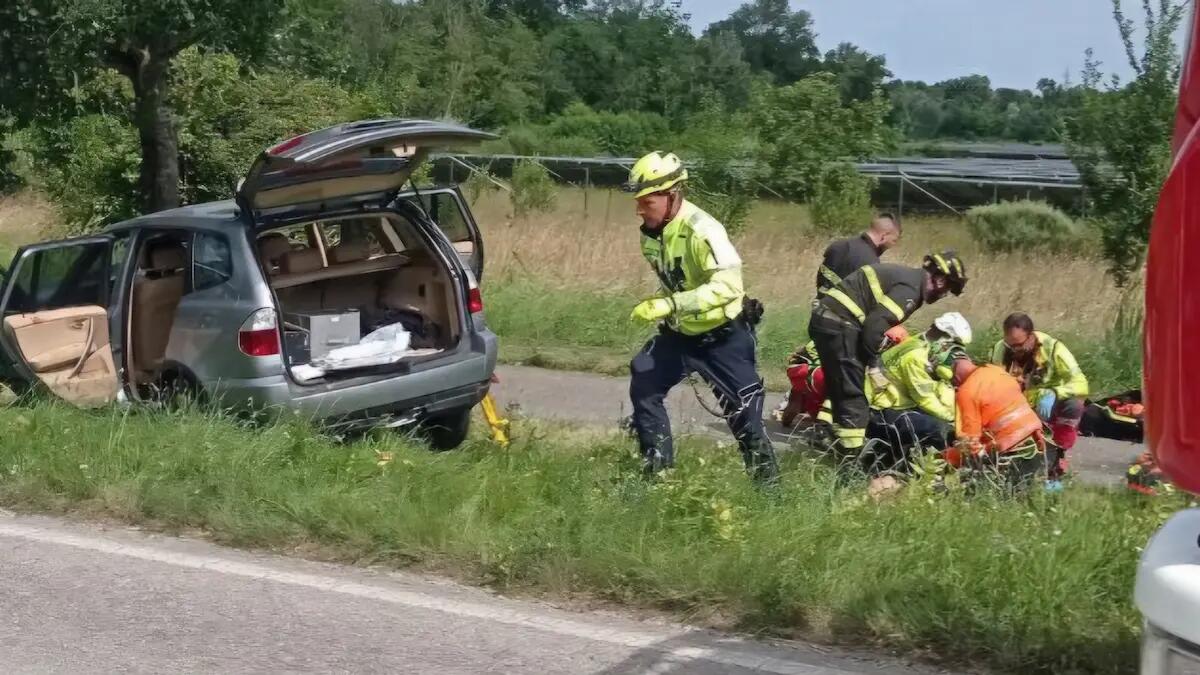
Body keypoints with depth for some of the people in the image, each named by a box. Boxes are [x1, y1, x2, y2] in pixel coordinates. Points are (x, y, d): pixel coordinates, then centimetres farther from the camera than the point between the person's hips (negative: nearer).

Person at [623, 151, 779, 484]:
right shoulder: (651, 231, -3)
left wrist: (670, 305, -40)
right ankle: (657, 470, 11)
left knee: (743, 410, -3)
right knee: (643, 386, 0)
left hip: (724, 335, -7)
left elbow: (728, 286, -37)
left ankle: (768, 479, 12)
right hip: (681, 332, 7)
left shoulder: (702, 231, -28)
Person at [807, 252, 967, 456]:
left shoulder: (908, 276, 18)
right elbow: (875, 324, -22)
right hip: (839, 325, -10)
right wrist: (874, 364, -13)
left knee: (839, 389, 20)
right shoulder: (910, 288, -14)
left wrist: (873, 360, 15)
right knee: (853, 394, -7)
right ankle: (854, 456, -6)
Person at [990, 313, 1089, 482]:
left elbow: (1080, 384, -28)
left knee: (1074, 405, -31)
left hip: (1047, 411, -2)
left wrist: (1052, 394, -46)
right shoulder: (1000, 350, -13)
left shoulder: (1053, 349, -20)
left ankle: (1056, 457, -17)